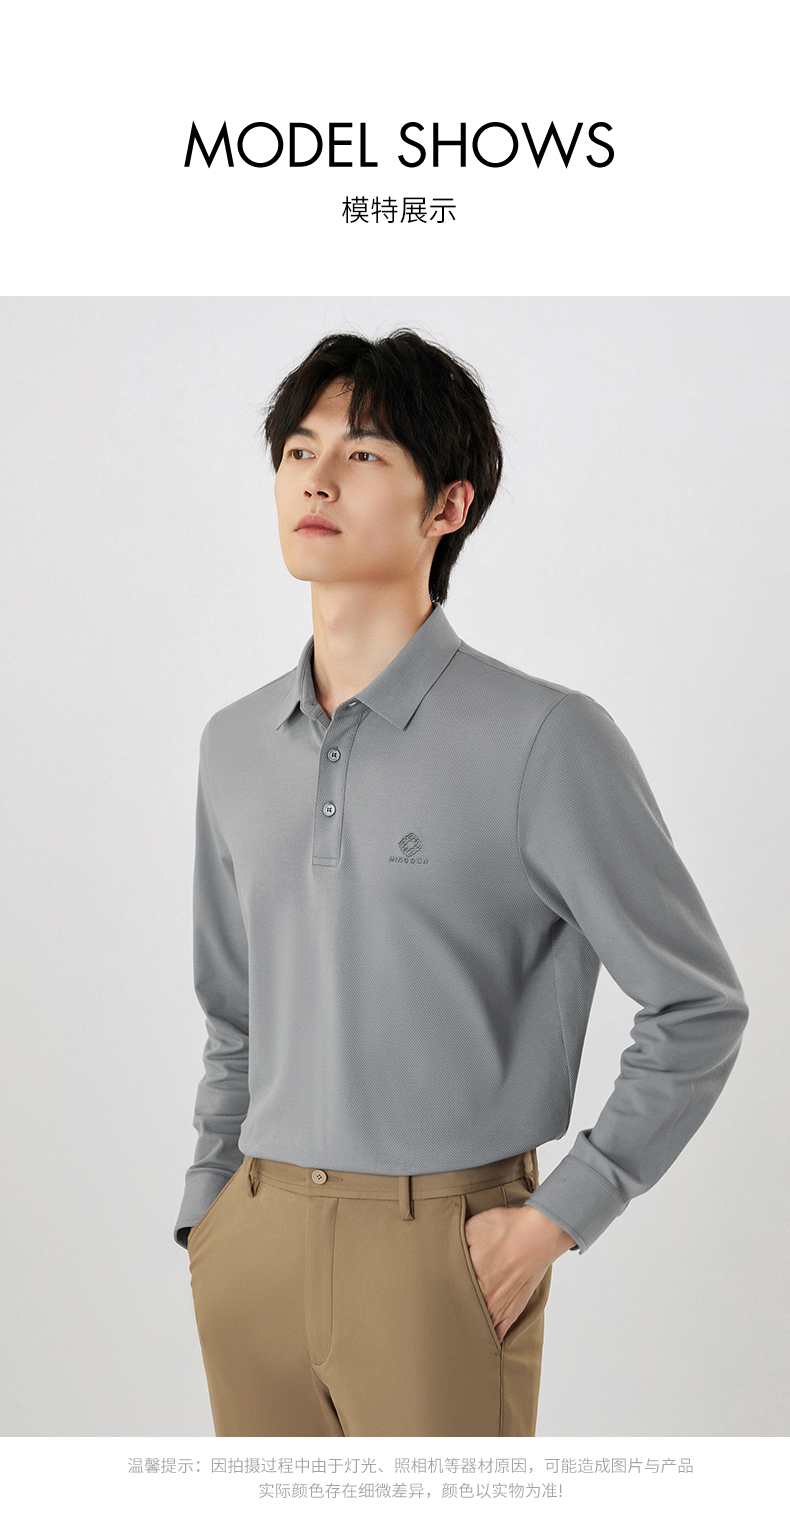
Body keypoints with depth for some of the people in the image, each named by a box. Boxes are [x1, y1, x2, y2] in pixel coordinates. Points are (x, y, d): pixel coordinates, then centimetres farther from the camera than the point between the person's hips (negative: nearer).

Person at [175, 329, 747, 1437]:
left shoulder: (544, 740, -12)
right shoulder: (236, 745, 6)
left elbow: (699, 1007, -6)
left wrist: (554, 1220, -9)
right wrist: (206, 1217, 11)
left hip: (437, 1250, -5)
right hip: (251, 1246, 5)